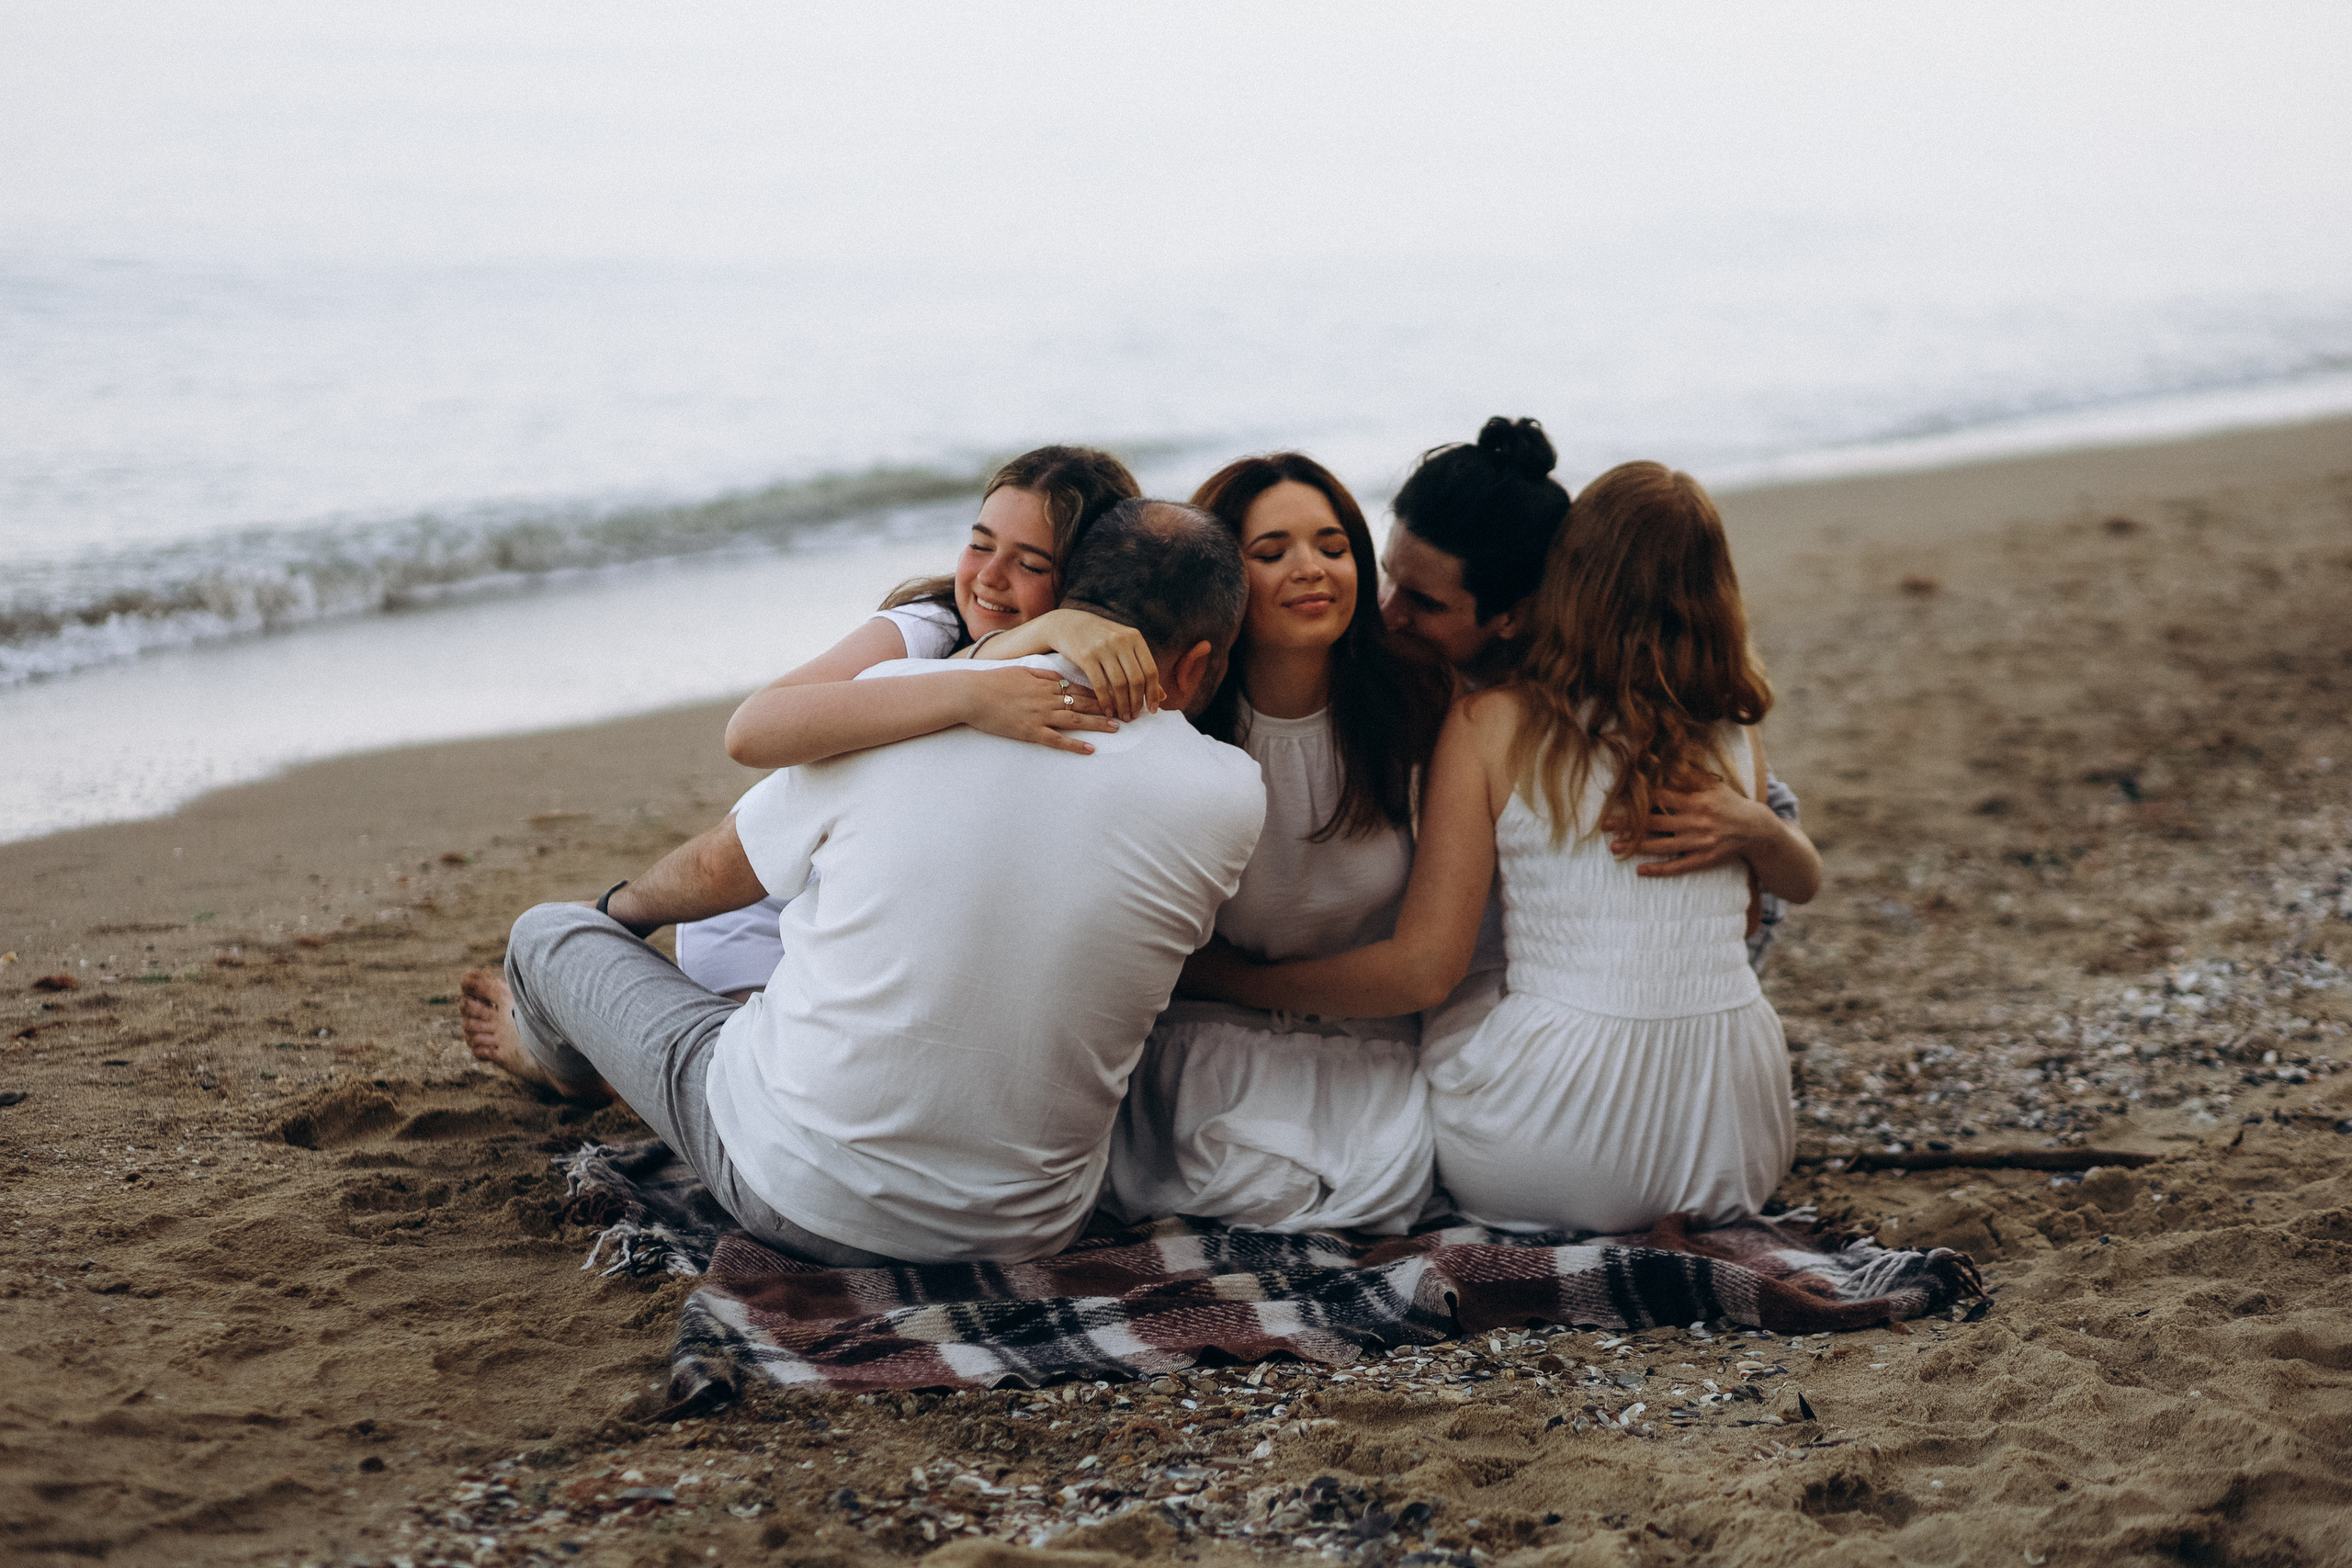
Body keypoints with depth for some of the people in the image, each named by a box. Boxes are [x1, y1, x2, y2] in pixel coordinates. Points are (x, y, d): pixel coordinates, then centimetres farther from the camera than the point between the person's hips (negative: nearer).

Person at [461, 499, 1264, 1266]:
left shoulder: (896, 697, -12)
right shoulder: (1230, 799, -12)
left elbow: (717, 871, 5)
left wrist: (623, 907, 28)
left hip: (795, 1188, -2)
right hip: (1025, 1231, 3)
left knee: (552, 933, 21)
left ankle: (555, 1049, 59)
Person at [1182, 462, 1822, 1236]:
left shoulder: (1492, 725, -7)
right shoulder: (1733, 735, 4)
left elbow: (1423, 969, -9)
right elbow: (1800, 881, 22)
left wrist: (1217, 976, 1)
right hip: (1743, 1154, 5)